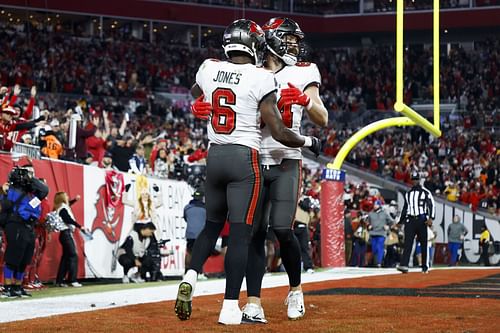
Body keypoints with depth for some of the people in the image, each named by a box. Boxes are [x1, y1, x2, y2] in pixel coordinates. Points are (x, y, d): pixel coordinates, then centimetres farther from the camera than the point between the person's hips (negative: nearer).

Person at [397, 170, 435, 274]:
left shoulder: (425, 192, 1)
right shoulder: (408, 194, 17)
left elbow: (432, 205, -7)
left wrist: (430, 218, -21)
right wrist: (400, 222, 23)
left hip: (421, 220, -3)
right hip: (410, 220, 3)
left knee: (424, 244, 2)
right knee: (408, 243, -11)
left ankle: (425, 267, 10)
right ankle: (404, 265, -23)